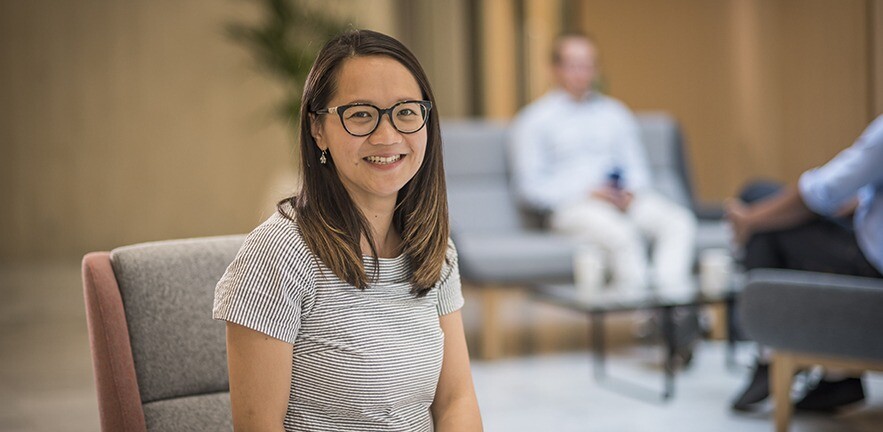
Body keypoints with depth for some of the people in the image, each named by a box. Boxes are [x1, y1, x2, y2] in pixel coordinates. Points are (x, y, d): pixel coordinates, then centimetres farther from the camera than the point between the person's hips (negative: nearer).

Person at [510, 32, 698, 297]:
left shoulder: (615, 113, 23)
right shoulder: (534, 120, 8)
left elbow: (637, 167, 22)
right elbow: (530, 186, 2)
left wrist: (630, 191, -3)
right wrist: (586, 193, -11)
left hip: (625, 202, 5)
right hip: (571, 206, -5)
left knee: (679, 221, -26)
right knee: (622, 235, -37)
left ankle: (672, 293, -43)